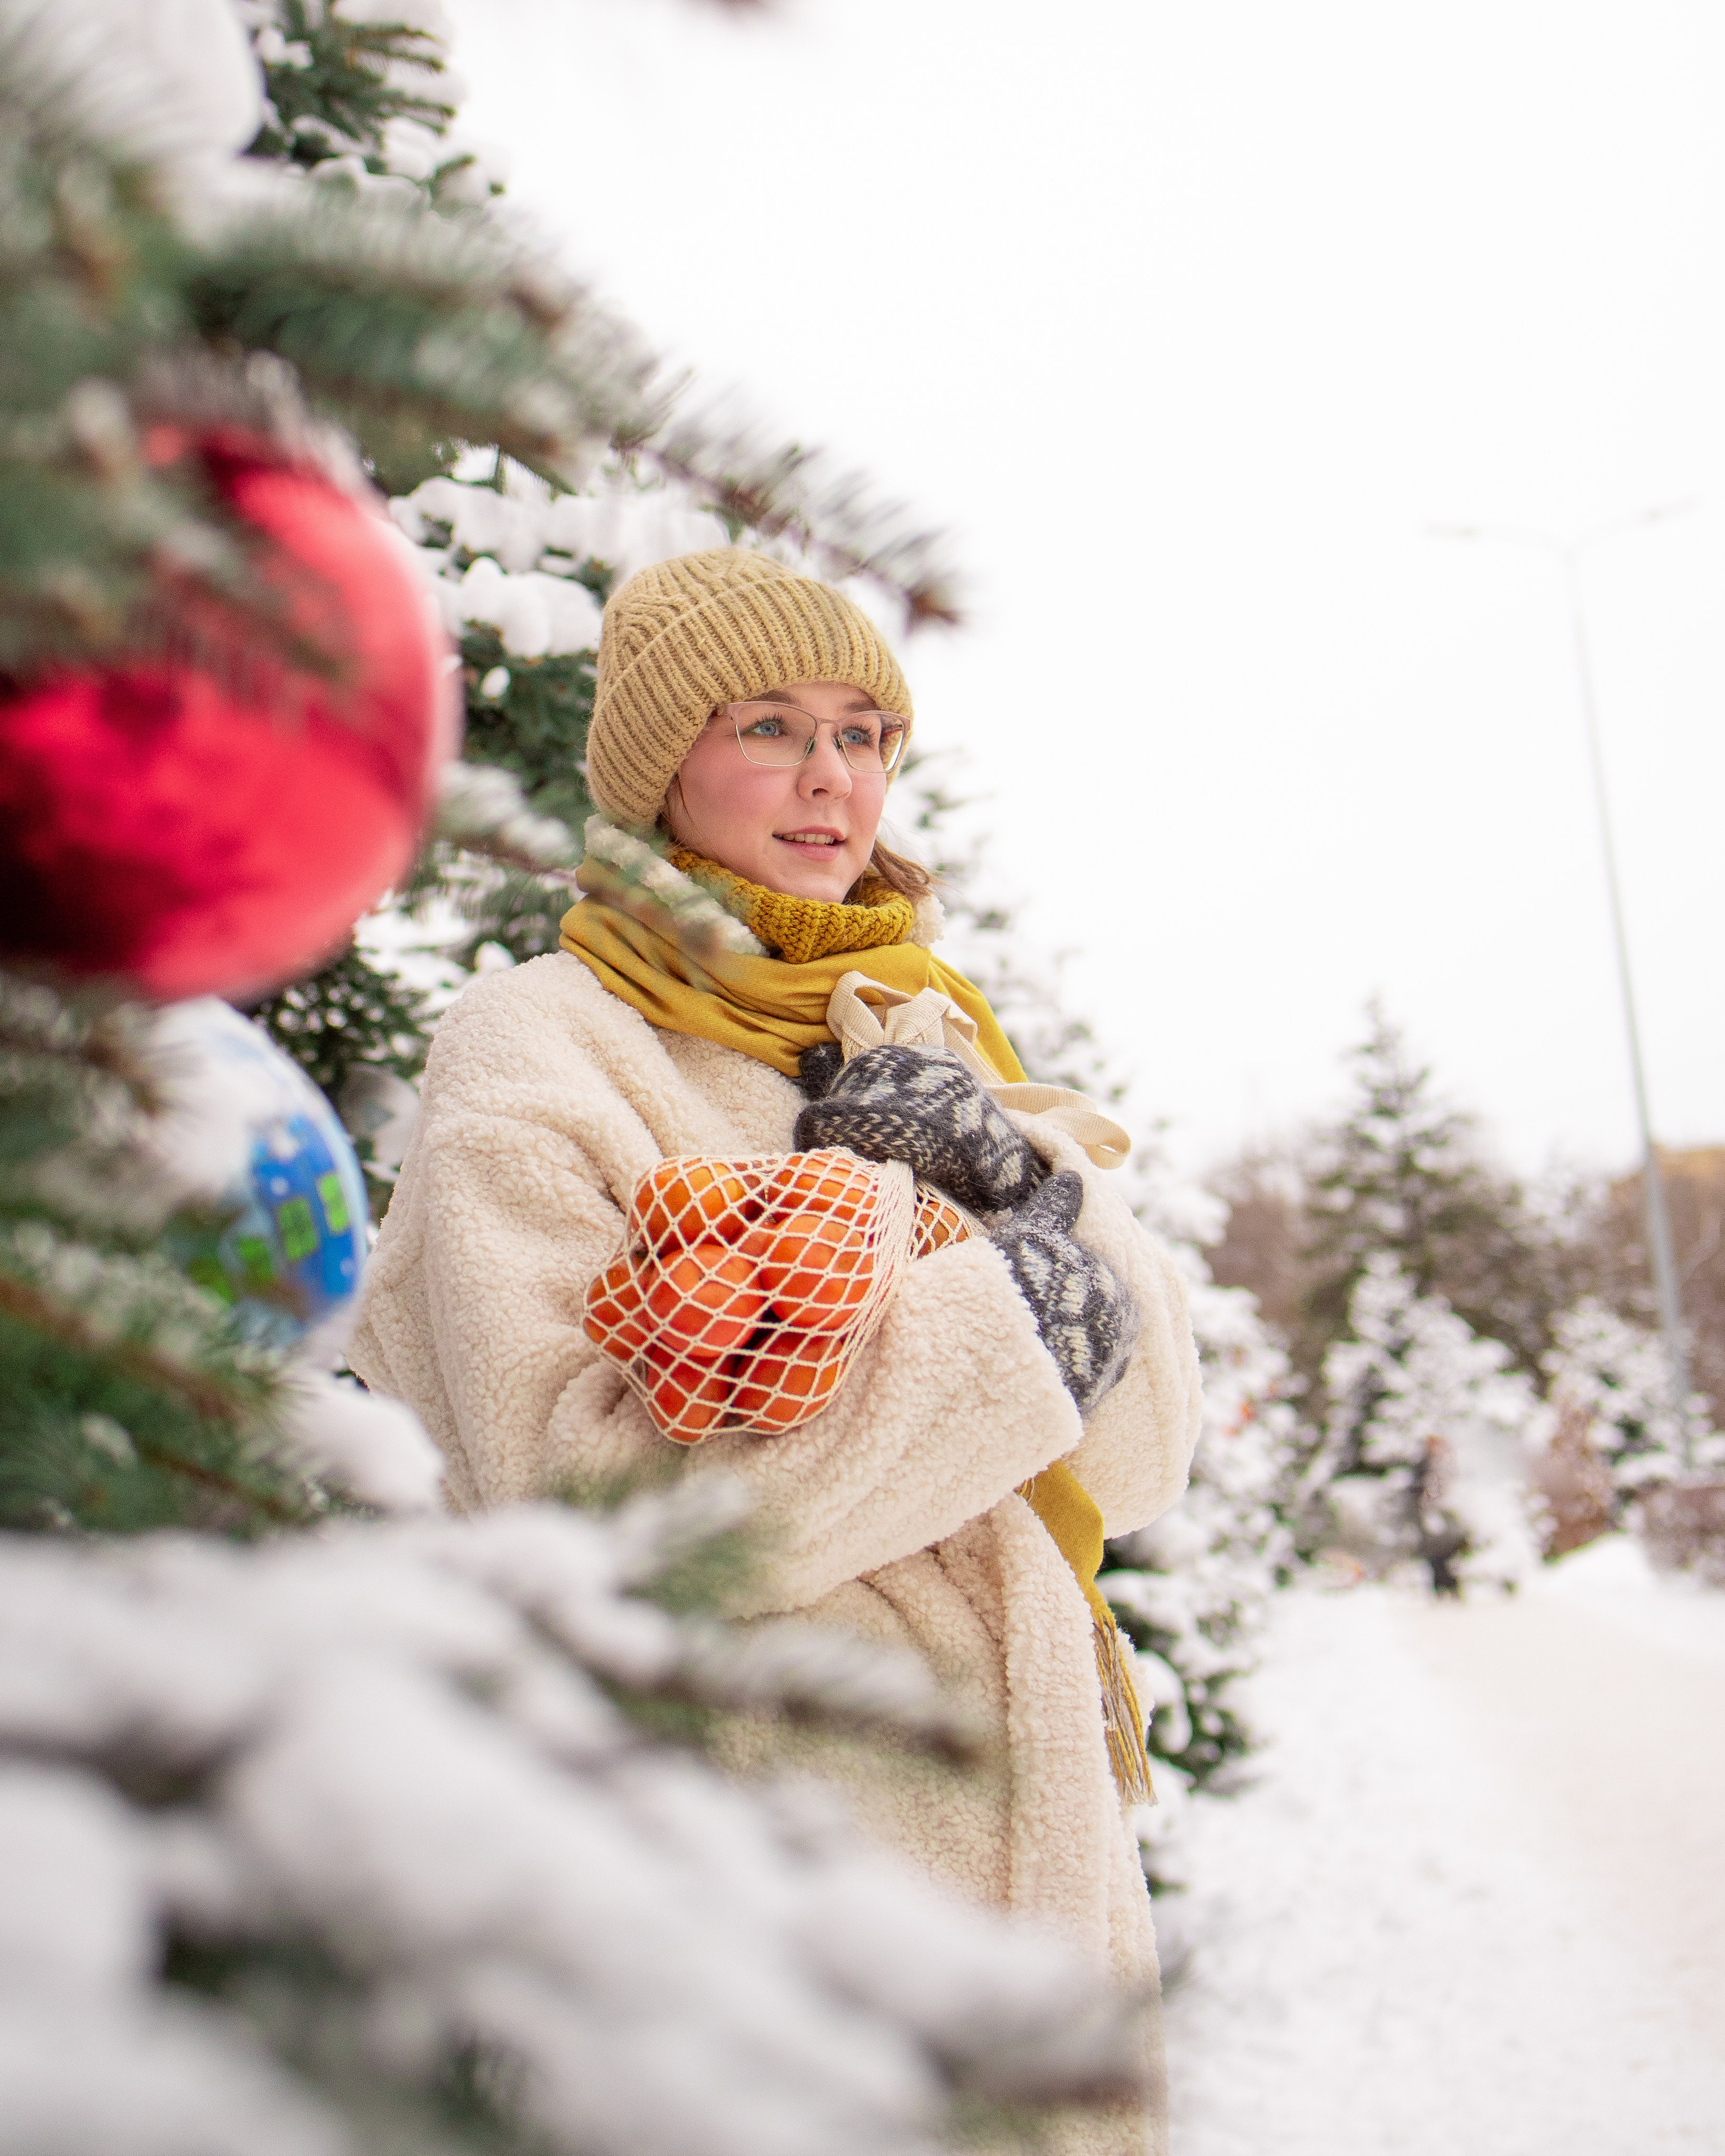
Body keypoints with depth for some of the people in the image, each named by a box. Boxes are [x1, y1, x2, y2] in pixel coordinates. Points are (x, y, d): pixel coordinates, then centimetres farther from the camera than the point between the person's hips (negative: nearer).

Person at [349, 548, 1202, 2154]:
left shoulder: (925, 1041, 13)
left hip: (1026, 1838, 6)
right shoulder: (537, 1050, -5)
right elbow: (577, 1493, -19)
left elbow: (1141, 1446, 5)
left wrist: (1018, 1181, -12)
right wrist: (997, 1319, -15)